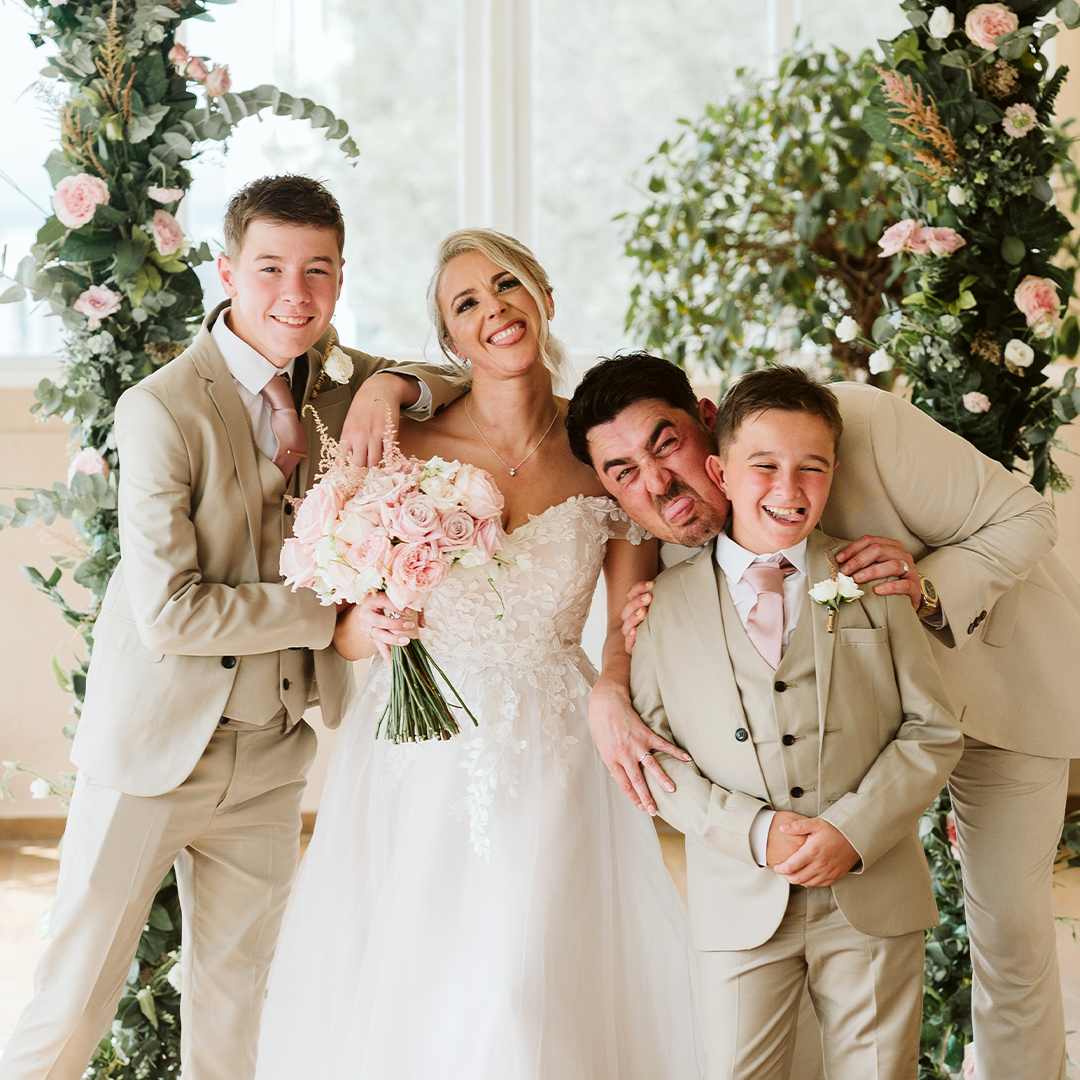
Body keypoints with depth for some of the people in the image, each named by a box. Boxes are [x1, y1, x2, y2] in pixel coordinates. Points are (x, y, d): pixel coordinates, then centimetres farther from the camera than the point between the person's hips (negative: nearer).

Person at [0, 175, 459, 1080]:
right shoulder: (163, 409, -17)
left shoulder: (335, 383, 2)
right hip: (157, 744, -6)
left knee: (233, 1006, 16)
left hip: (273, 757, 6)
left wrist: (389, 387, -8)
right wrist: (334, 611, -19)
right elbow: (169, 614, -22)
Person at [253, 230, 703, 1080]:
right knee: (402, 996, 3)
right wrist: (372, 627, -19)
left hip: (551, 756, 0)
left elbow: (629, 634, 5)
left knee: (523, 996, -6)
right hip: (420, 761, 0)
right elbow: (344, 628, 1)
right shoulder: (406, 449, -3)